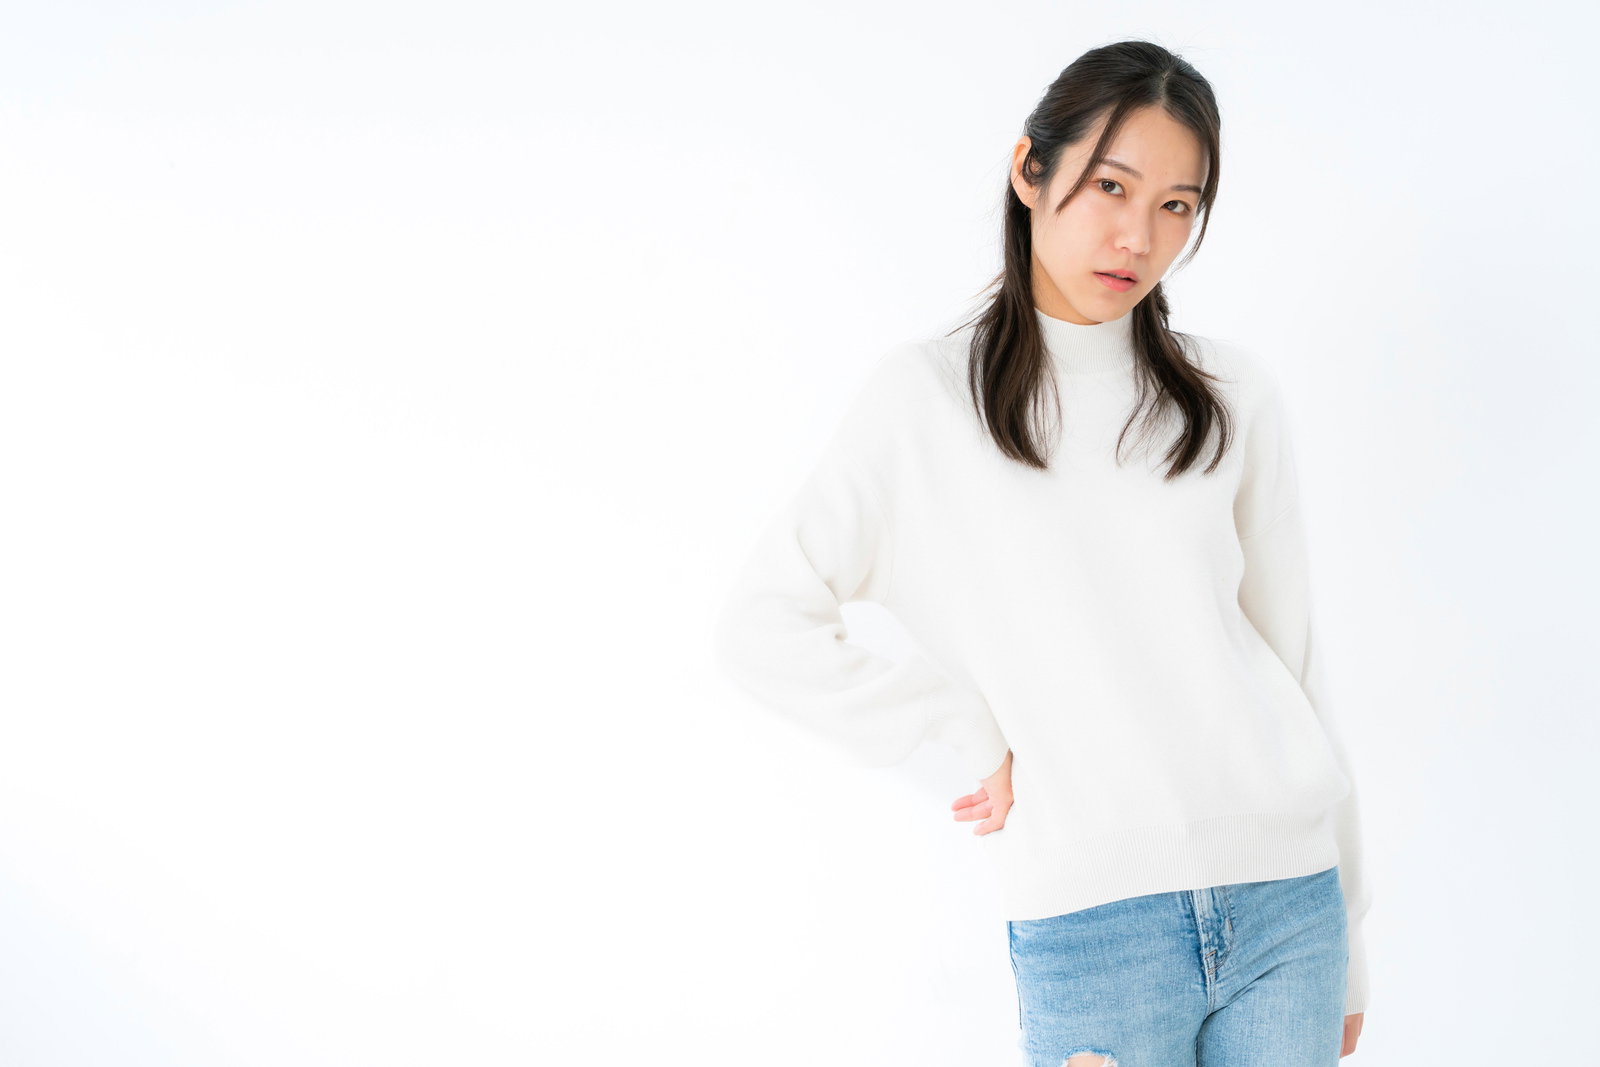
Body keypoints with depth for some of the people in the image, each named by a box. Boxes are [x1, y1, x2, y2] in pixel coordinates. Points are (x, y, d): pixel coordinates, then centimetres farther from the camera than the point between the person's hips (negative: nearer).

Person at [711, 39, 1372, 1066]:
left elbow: (1289, 649, 11)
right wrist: (979, 738, -4)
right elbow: (762, 625, -2)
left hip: (1287, 902, 3)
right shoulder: (927, 396, 0)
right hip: (1091, 925, -2)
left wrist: (1347, 932, 13)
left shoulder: (1234, 394, 8)